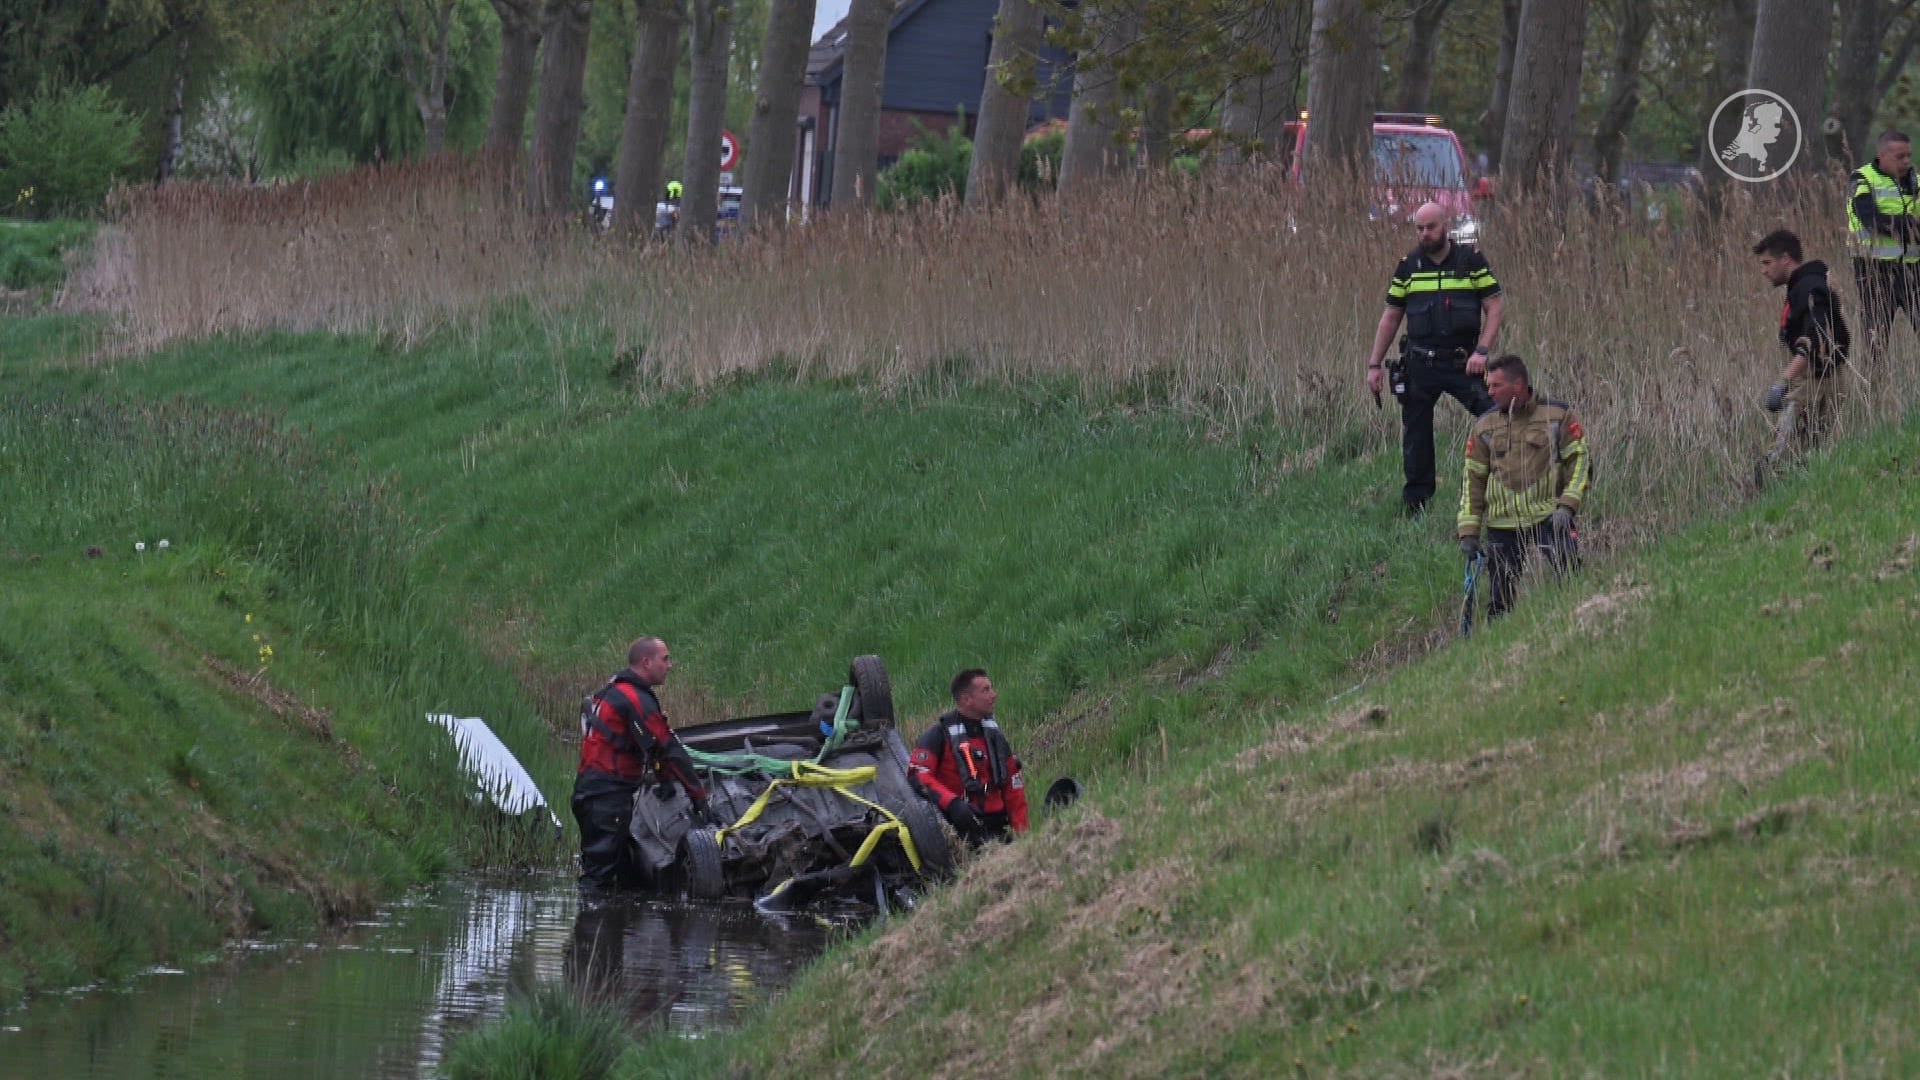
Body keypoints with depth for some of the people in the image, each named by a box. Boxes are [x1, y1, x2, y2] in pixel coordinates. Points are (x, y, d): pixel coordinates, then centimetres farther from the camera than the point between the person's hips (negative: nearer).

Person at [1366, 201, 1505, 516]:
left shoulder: (1472, 261, 1)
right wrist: (1375, 364, 8)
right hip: (1419, 366, 2)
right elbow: (1390, 317, 13)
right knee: (1416, 438, 6)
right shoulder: (1408, 267, 7)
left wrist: (1482, 351, -13)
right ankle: (1414, 506, 14)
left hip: (1463, 363, -2)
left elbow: (1493, 307, 0)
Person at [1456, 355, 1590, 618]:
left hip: (1549, 519, -3)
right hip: (1502, 526, 3)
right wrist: (1468, 533, 9)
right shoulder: (1484, 426, 12)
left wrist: (1567, 506, -11)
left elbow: (1579, 460, 3)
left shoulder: (1558, 416, 3)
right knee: (1501, 600, 1)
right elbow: (1473, 479, 14)